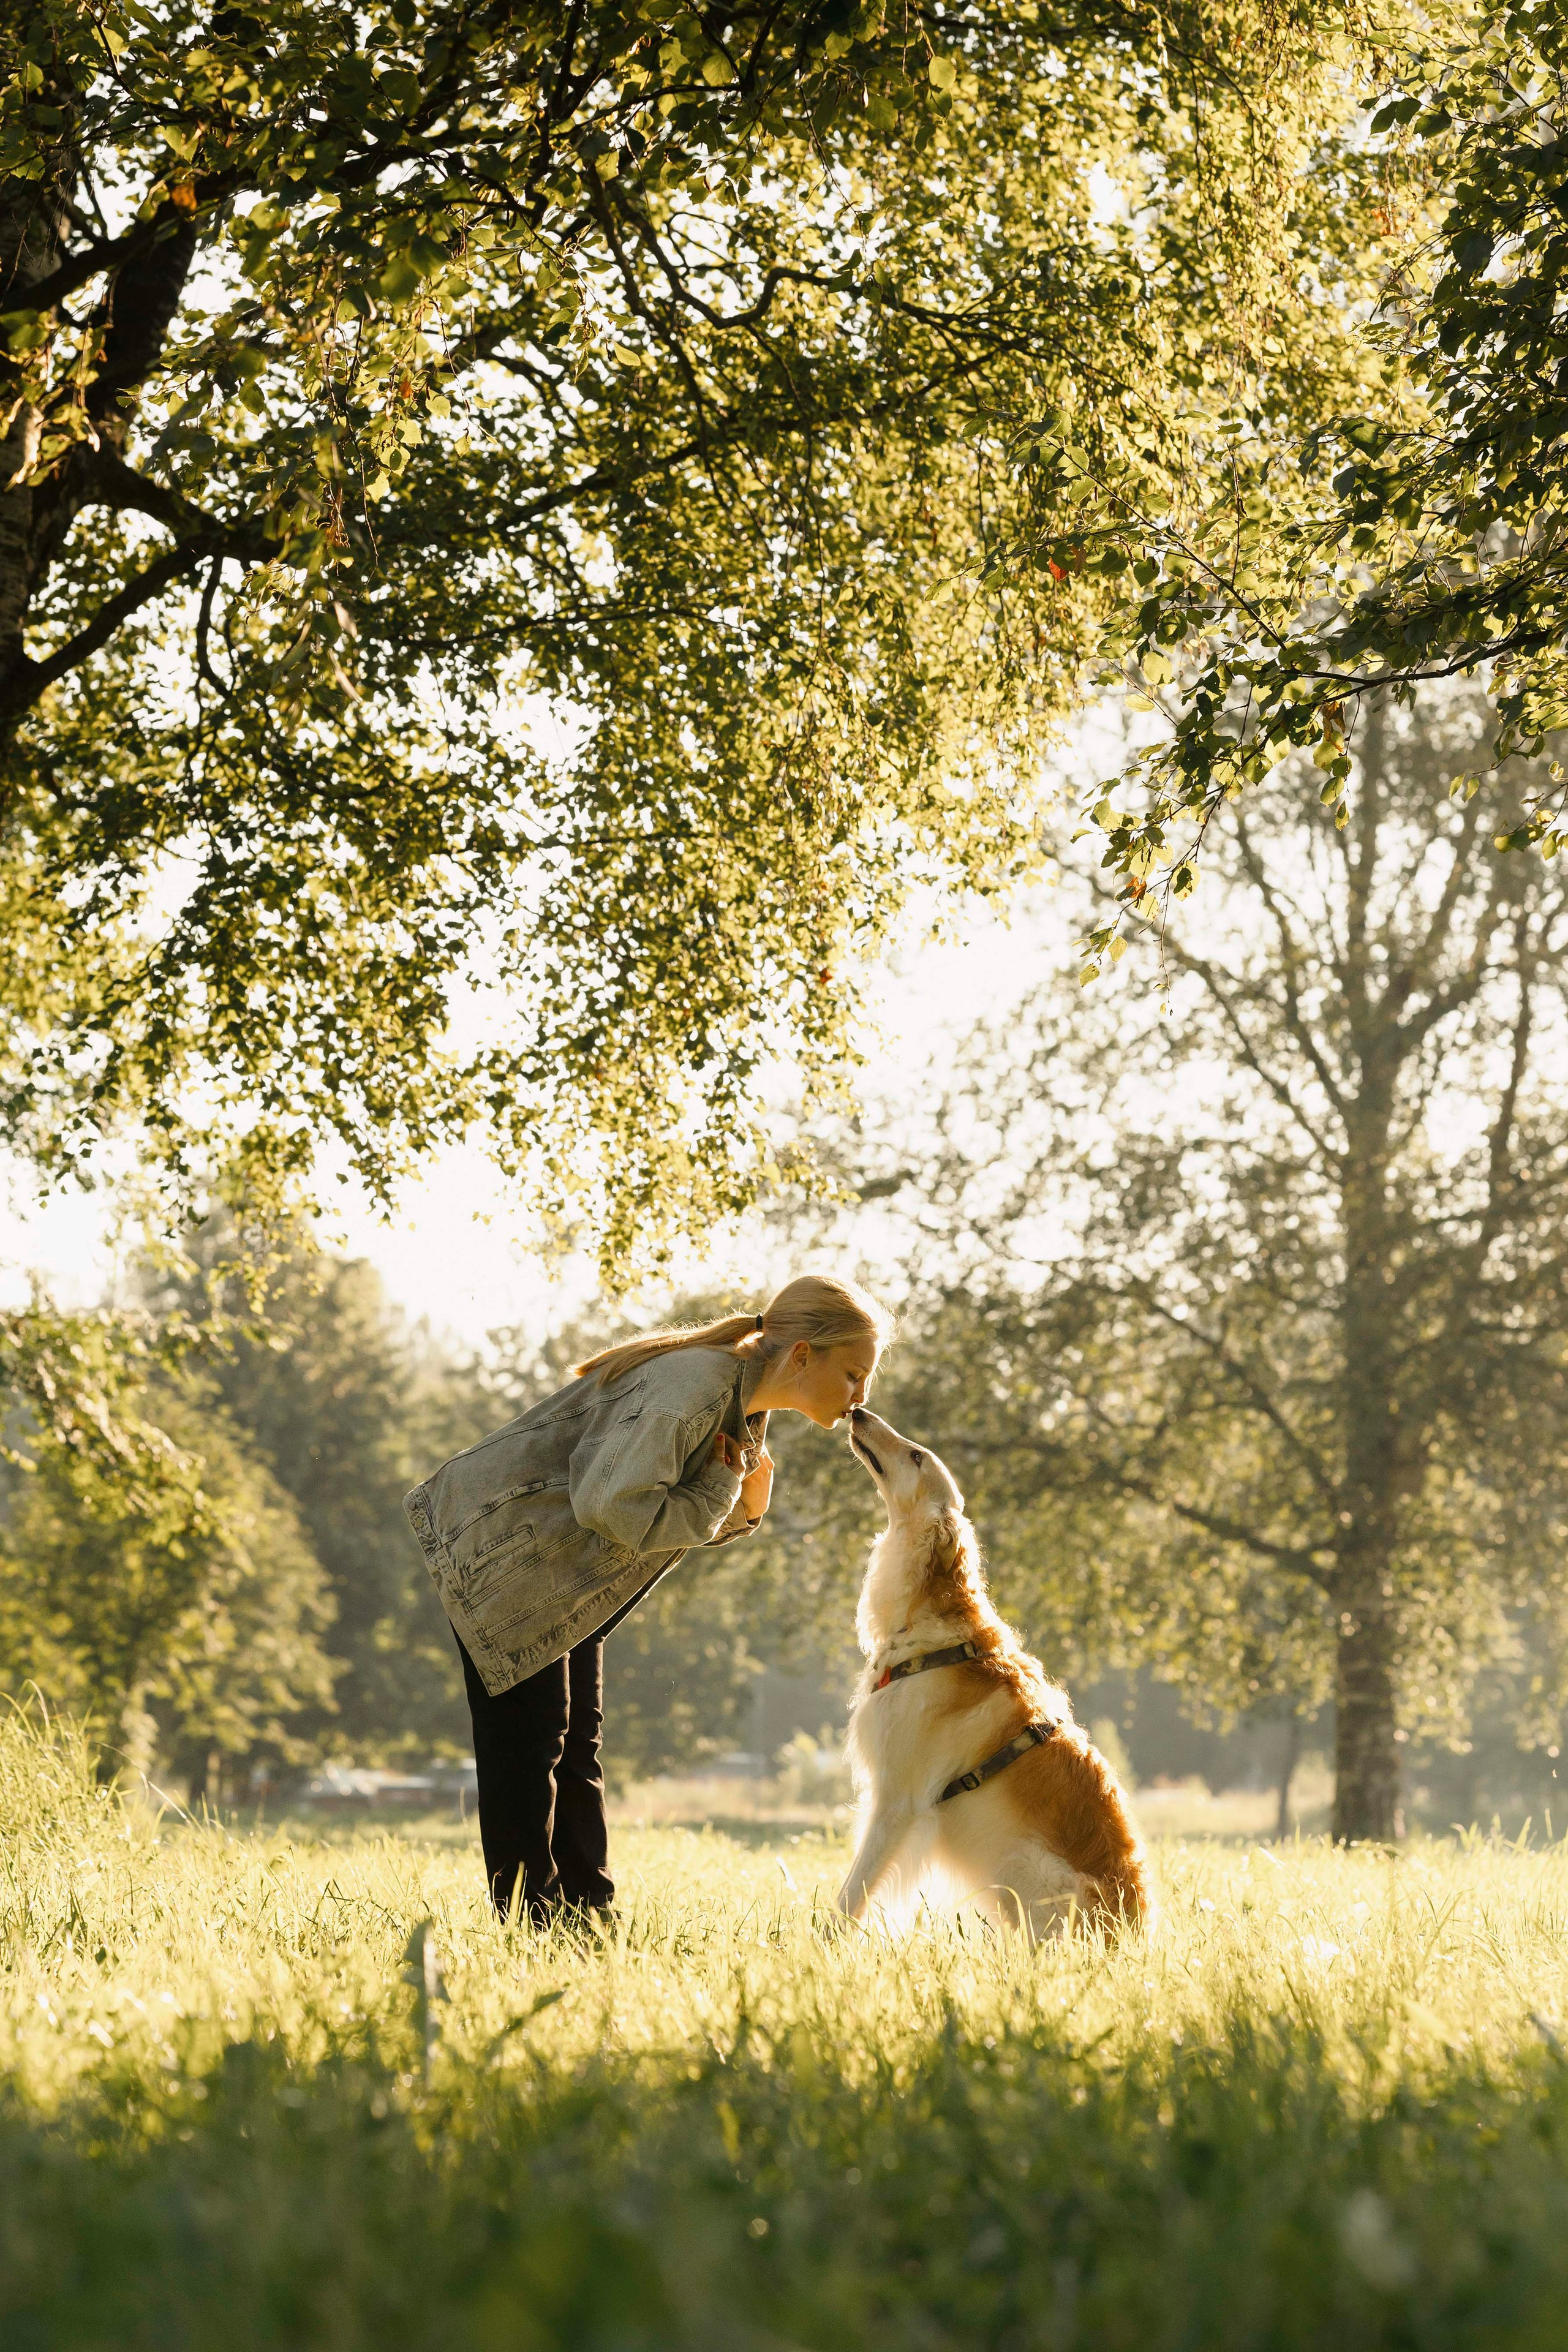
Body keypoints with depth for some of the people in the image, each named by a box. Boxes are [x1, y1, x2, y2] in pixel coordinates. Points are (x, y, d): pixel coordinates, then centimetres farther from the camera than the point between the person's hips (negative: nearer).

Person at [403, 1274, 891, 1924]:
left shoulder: (747, 1408, 3)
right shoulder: (696, 1384, -28)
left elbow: (696, 1520, 12)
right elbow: (612, 1507, -36)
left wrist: (746, 1505, -9)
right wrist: (718, 1490, -23)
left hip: (563, 1574, 10)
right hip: (502, 1546, -10)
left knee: (576, 1742, 11)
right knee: (529, 1739, -8)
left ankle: (587, 1916, 16)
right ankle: (530, 1922, -4)